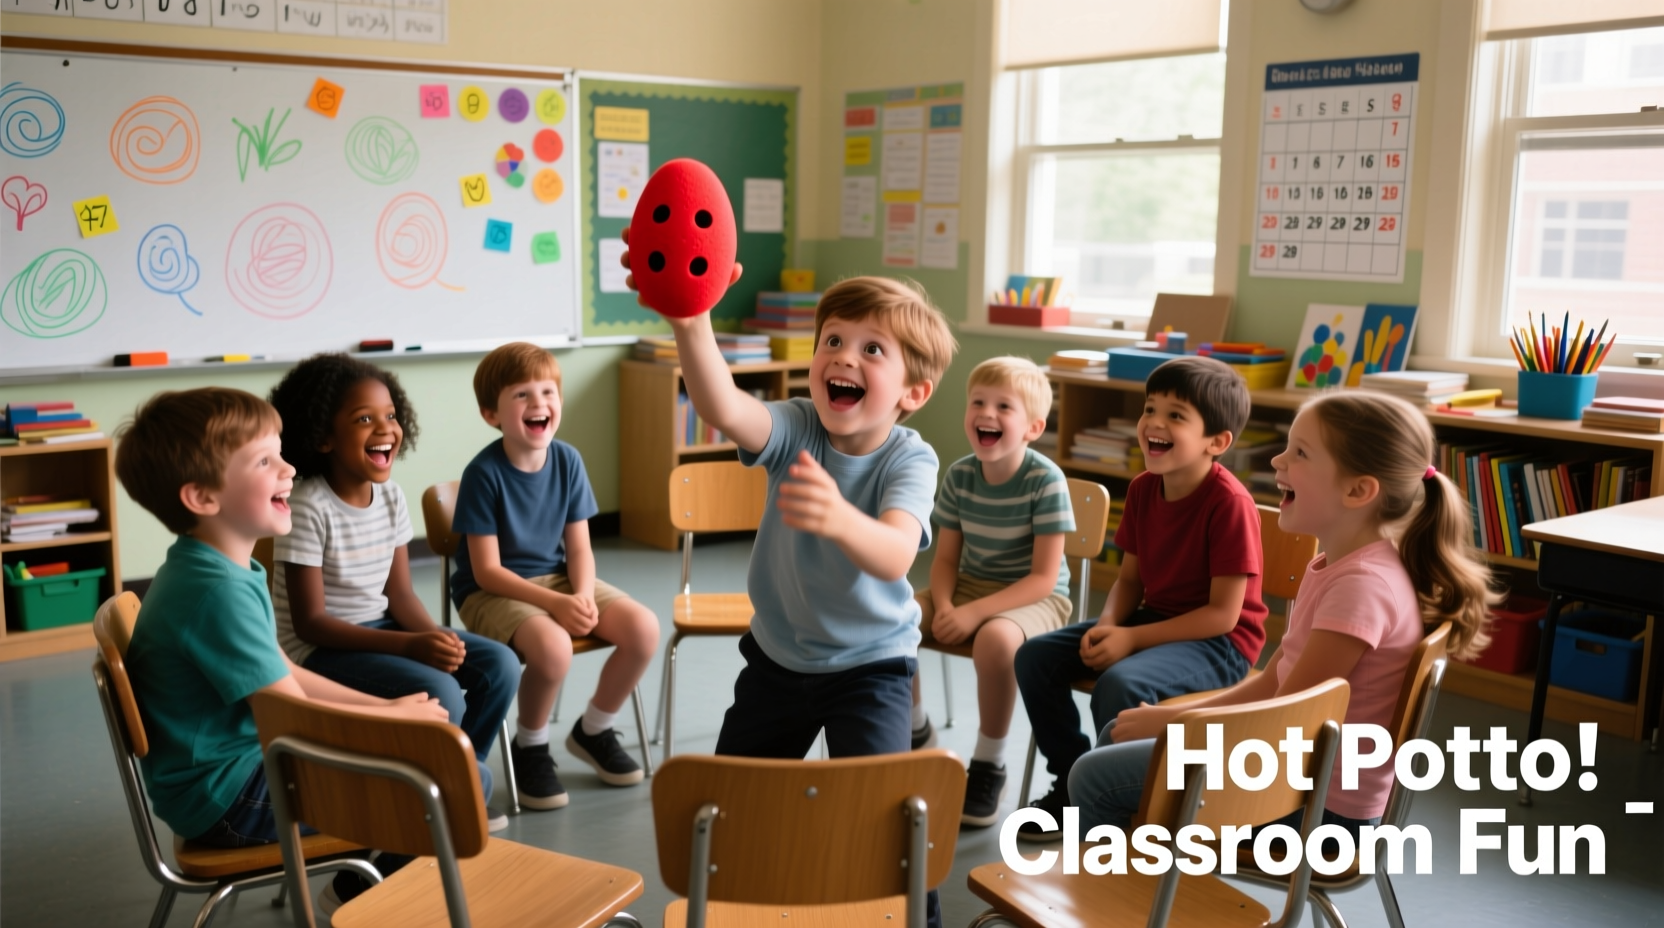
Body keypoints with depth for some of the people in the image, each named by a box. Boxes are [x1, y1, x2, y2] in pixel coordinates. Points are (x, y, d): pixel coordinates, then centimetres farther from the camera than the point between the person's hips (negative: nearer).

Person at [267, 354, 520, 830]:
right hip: (320, 649, -7)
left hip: (378, 629, 7)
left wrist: (436, 637, -18)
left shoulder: (390, 496, 0)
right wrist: (409, 645, -29)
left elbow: (399, 593, 4)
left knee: (499, 665, -4)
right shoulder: (307, 509, -21)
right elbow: (310, 622, -21)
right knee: (438, 692, -28)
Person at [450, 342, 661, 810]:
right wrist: (555, 603, -27)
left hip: (557, 578, 6)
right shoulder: (484, 473, -17)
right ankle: (530, 747, -4)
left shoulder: (567, 460, -3)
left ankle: (593, 731, 10)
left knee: (643, 627, -16)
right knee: (552, 646, -36)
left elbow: (579, 546, 1)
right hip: (492, 592, -5)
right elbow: (487, 571, -17)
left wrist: (583, 595, -19)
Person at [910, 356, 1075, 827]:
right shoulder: (959, 476, -4)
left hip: (1035, 598, -5)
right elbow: (946, 559, 2)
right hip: (969, 586, 5)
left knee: (995, 637, -38)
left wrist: (974, 613, -29)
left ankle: (988, 766, -14)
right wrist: (944, 606, -19)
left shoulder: (1046, 480, -19)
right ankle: (915, 732, 9)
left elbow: (1043, 577, -19)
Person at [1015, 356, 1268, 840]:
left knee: (1120, 684, -34)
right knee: (1035, 656, -5)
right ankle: (1072, 783, 11)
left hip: (1219, 642, -8)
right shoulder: (1143, 488, 0)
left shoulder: (1230, 503, -22)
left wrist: (1133, 638, -23)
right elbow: (1130, 579, 8)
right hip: (1154, 620, 8)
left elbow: (1223, 613, -21)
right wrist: (1107, 625, -14)